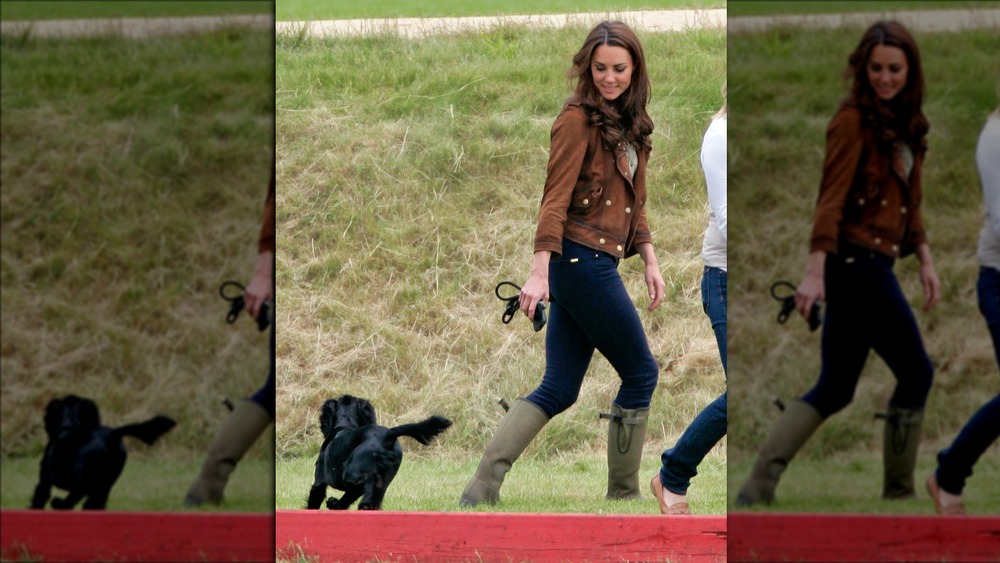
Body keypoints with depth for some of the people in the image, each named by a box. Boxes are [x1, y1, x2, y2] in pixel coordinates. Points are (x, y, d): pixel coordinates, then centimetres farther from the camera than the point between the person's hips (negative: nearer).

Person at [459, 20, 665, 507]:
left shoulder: (628, 124, 17)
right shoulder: (578, 120, -9)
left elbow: (634, 203, 23)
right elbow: (555, 199, -15)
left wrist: (649, 260, 14)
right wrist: (540, 271, -20)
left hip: (594, 263, 8)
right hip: (582, 260, -8)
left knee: (558, 390, 4)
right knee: (641, 375, 2)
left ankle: (481, 489, -4)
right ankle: (623, 495, 11)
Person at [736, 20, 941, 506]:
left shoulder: (905, 124, 14)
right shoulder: (853, 121, -11)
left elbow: (909, 201, 21)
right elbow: (831, 199, -17)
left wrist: (925, 260, 13)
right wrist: (815, 271, -23)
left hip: (872, 264, 8)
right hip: (856, 260, -8)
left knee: (833, 390, 8)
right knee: (916, 374, 2)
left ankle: (757, 488, 2)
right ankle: (897, 492, 12)